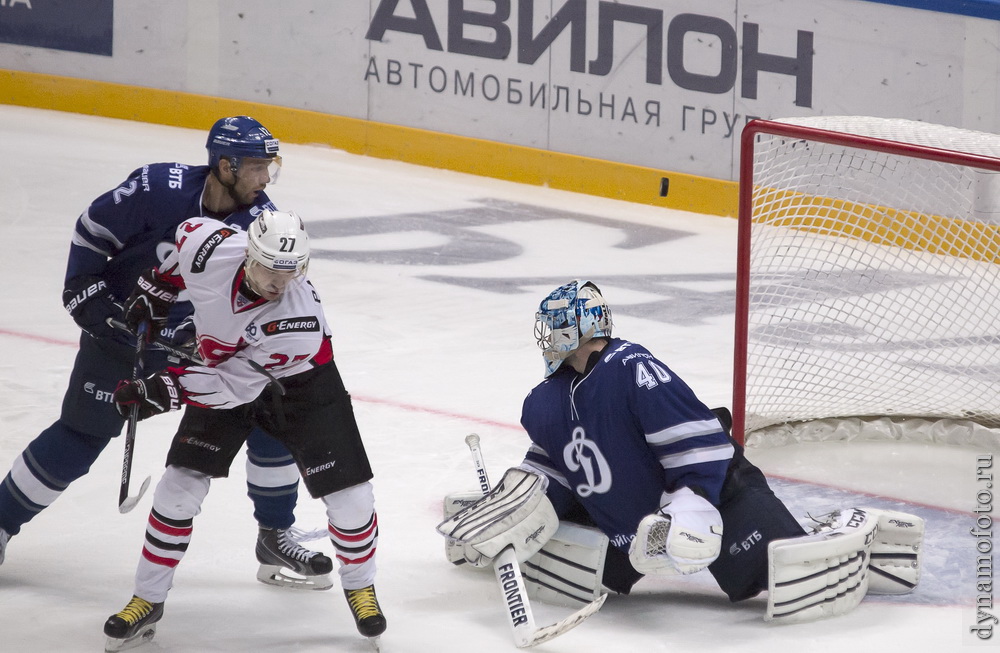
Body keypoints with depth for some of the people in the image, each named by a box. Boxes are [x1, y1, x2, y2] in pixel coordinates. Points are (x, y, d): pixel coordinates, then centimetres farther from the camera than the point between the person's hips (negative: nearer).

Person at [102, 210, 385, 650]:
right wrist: (154, 291, 4)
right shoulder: (209, 247, -30)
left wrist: (160, 391, -32)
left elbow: (234, 384, -34)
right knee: (181, 483, -8)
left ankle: (360, 587, 21)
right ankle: (147, 600, 6)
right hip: (221, 367, 3)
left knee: (349, 494, -8)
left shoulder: (300, 323, -38)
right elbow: (188, 232, -3)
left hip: (298, 381, -3)